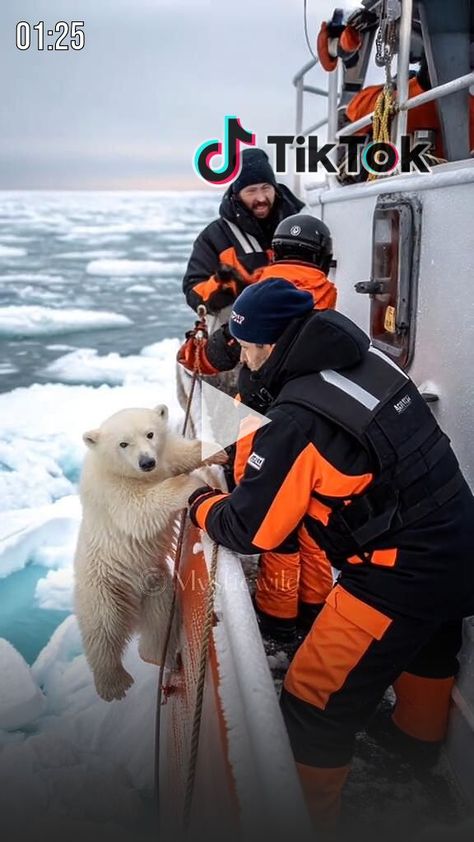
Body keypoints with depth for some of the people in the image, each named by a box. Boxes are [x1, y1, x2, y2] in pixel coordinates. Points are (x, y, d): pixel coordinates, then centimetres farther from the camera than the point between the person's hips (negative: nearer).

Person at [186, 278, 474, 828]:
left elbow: (248, 530, -13)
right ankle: (420, 732, 63)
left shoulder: (299, 419, -23)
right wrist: (239, 454, 19)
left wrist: (202, 505, 7)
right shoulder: (369, 360, 0)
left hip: (401, 579, -9)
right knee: (427, 650, 35)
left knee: (315, 707, 4)